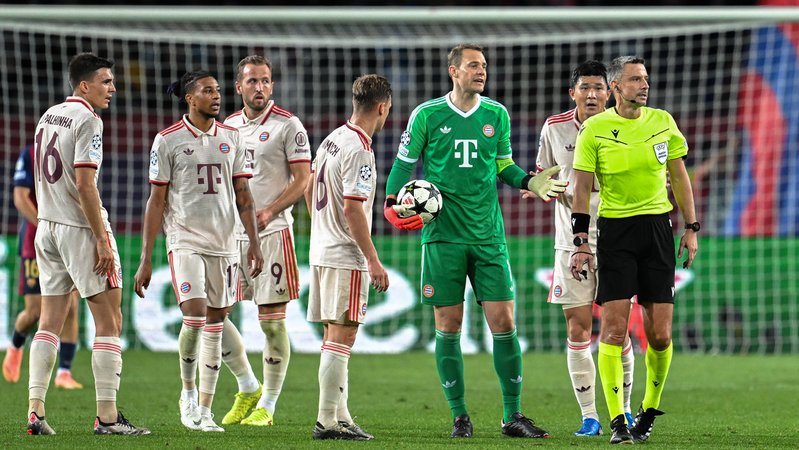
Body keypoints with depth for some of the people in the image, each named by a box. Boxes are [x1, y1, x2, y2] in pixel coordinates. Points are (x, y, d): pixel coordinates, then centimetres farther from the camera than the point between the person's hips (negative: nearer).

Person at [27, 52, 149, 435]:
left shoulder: (47, 117, 12)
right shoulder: (87, 120, -13)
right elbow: (84, 184, -19)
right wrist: (102, 239, -17)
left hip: (47, 228, 8)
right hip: (80, 228, -8)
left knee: (50, 322, 10)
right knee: (109, 321, -2)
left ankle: (35, 410, 4)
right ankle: (107, 416, -4)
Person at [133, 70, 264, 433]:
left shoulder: (231, 138, 9)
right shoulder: (167, 140, -2)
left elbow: (242, 196, 13)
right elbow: (156, 201, -1)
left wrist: (254, 244, 6)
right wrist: (145, 260, -3)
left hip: (224, 243, 4)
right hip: (184, 240, -4)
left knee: (214, 327, 5)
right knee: (194, 317, -18)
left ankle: (204, 412, 11)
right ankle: (187, 392, 6)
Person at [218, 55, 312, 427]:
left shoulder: (287, 126, -4)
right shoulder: (228, 126, 13)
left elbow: (302, 180, -8)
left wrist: (269, 211, -20)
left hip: (271, 232, -6)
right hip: (229, 233, 6)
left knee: (272, 319, -4)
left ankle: (267, 405, 6)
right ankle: (248, 388, 20)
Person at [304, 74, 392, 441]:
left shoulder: (332, 139, 10)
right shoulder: (359, 150, -18)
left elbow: (309, 189, 20)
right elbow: (352, 208, -22)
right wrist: (373, 261, -18)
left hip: (323, 251, 10)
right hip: (346, 257, -10)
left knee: (333, 335, 13)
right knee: (342, 336, -8)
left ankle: (340, 416, 17)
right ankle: (328, 421, -8)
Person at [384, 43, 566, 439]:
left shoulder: (496, 115, 7)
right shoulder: (427, 115, 0)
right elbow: (405, 162, 6)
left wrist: (529, 182, 0)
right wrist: (393, 201, -9)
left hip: (488, 233, 2)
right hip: (443, 234, -2)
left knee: (503, 320, -3)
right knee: (448, 325, 0)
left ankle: (512, 416, 3)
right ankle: (459, 416, 9)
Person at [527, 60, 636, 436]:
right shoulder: (554, 128, 2)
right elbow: (544, 175, 14)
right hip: (571, 241, 1)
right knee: (578, 328, -3)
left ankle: (624, 409, 17)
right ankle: (589, 416, 5)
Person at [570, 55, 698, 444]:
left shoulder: (662, 122, 6)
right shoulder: (594, 129, -3)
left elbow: (679, 177, 14)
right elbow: (581, 187, -1)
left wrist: (691, 228, 10)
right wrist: (581, 243, -6)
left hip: (657, 227, 2)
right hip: (614, 229, -2)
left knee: (660, 335, -1)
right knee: (614, 327, -9)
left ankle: (649, 409, 20)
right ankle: (617, 421, -4)